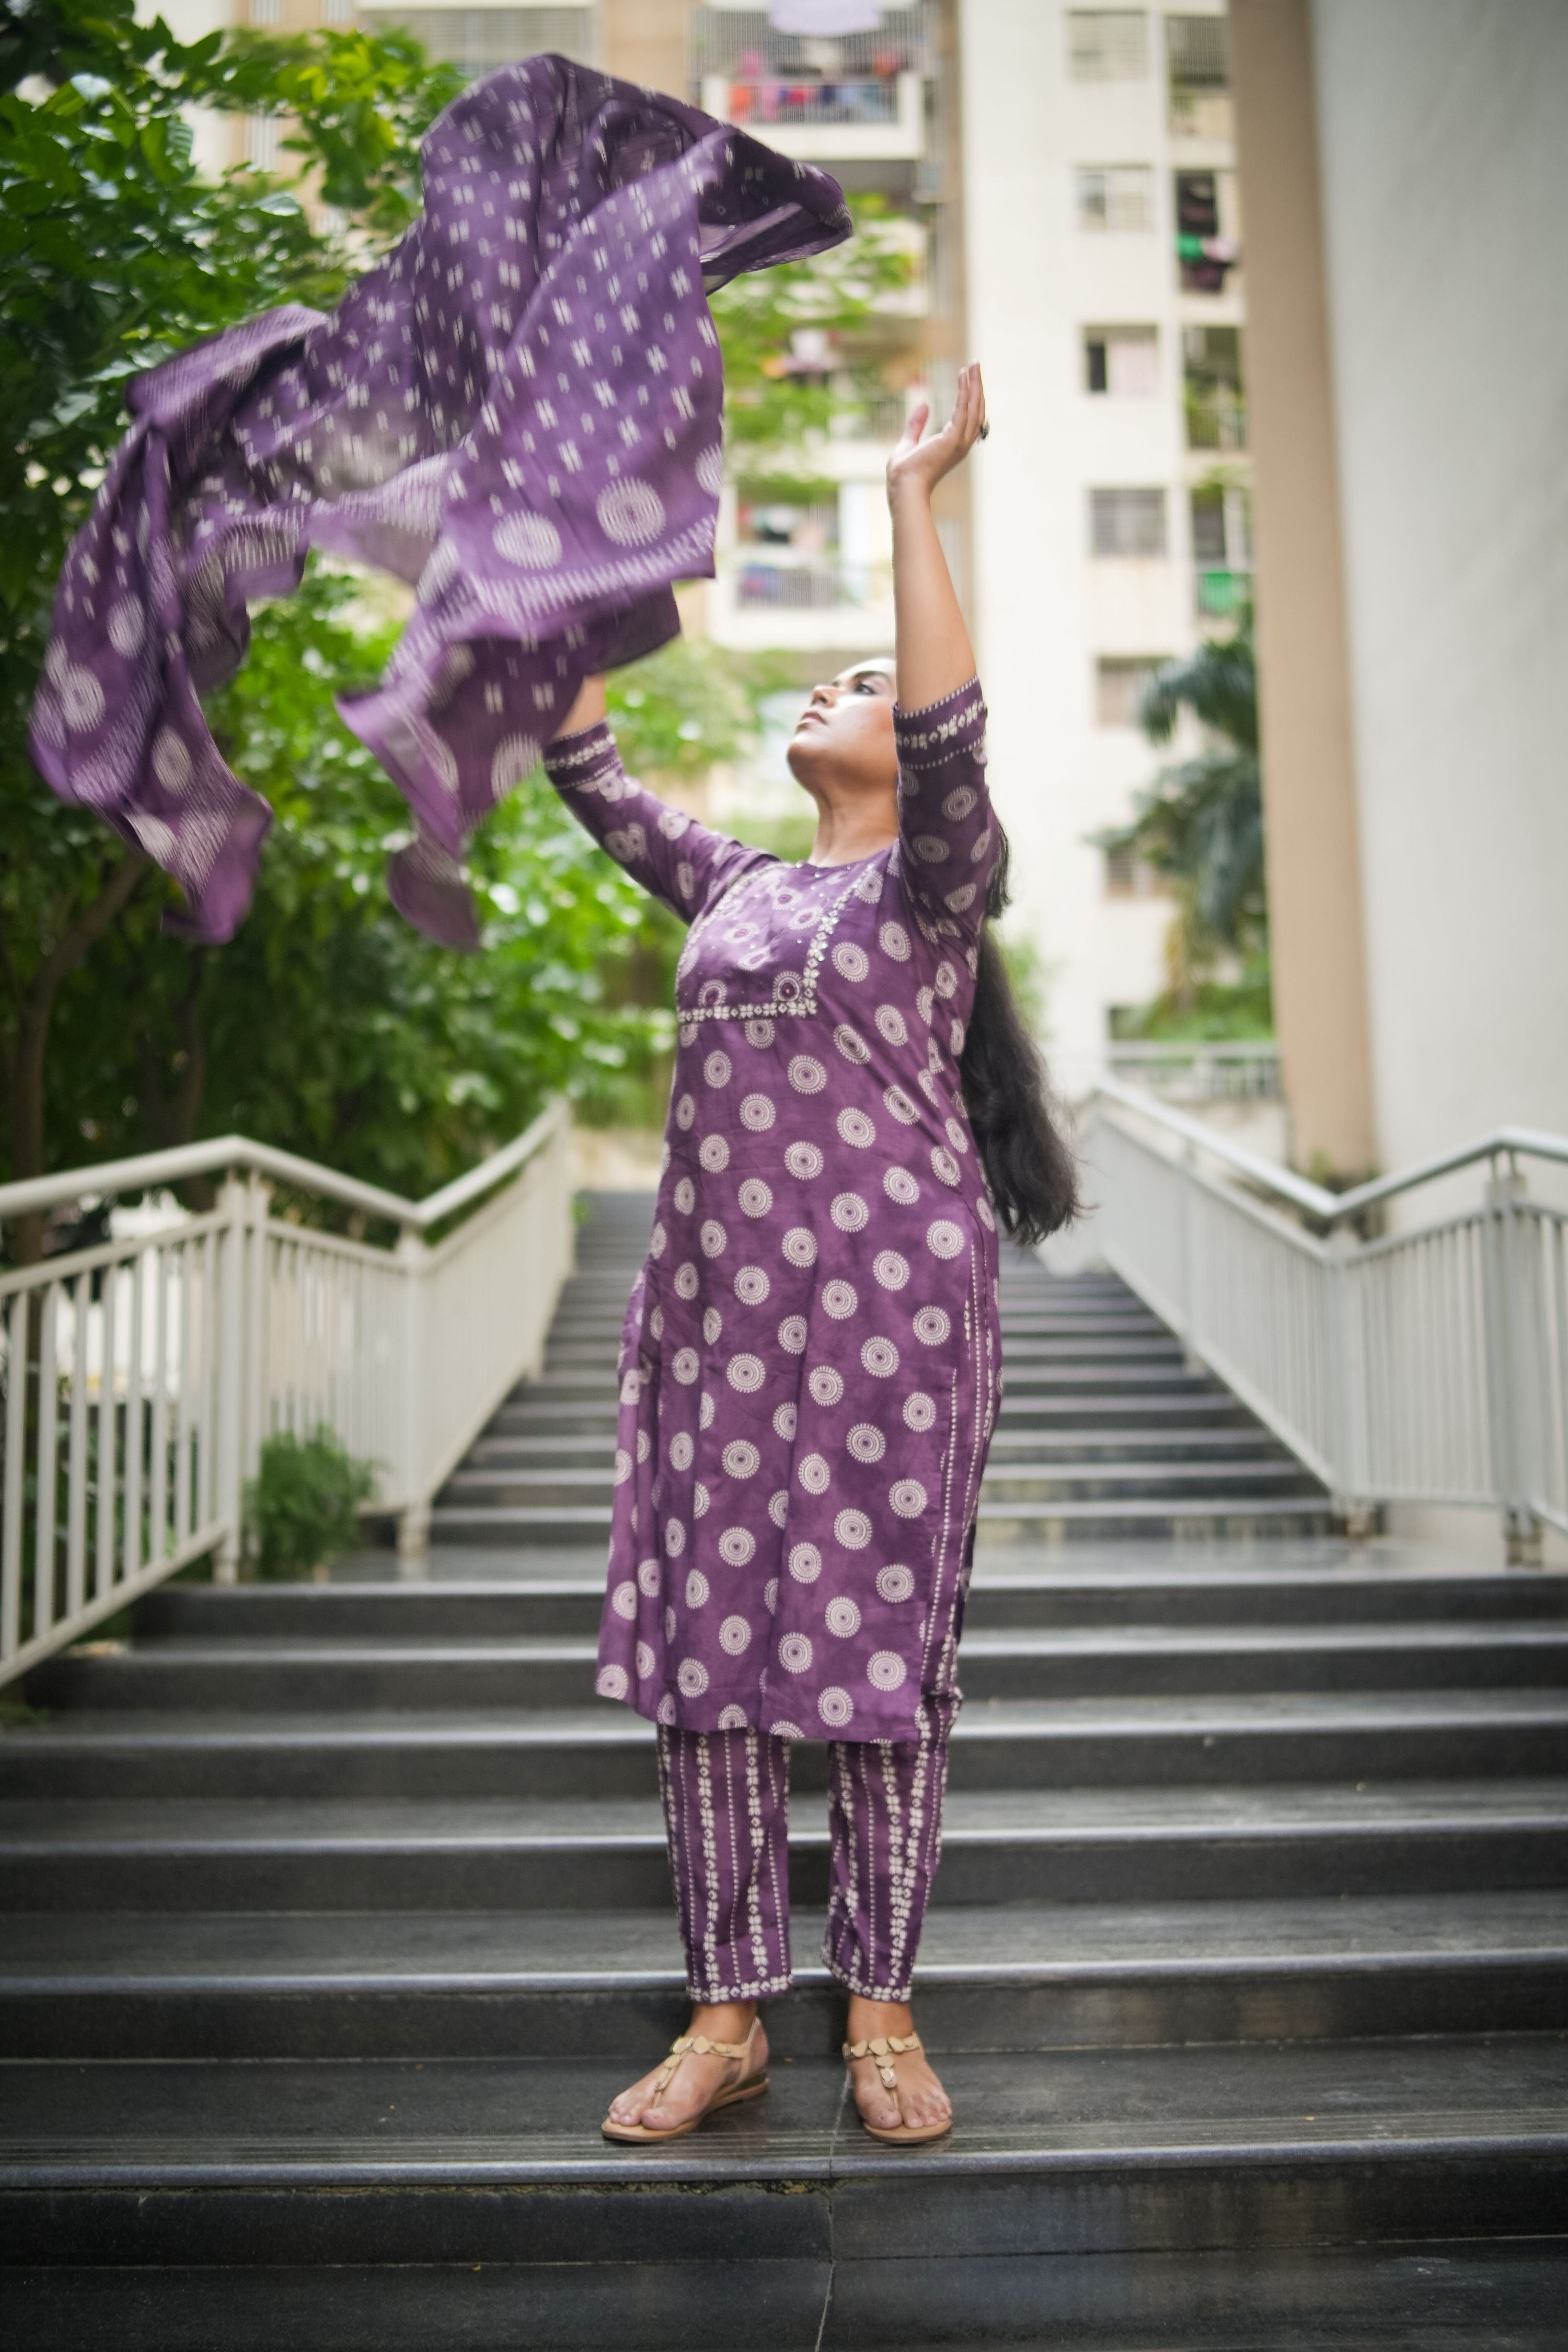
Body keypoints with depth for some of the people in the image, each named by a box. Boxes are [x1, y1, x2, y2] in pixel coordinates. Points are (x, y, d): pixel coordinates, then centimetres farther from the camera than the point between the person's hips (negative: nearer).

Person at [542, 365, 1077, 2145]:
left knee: (875, 1649, 1)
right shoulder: (729, 887, 18)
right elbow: (588, 775, 18)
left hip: (888, 1306, -5)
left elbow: (955, 733, -16)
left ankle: (880, 2015, 16)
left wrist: (913, 499, -13)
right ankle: (726, 2015, 17)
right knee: (702, 1651, 4)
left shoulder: (935, 885, 2)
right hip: (714, 1309, 5)